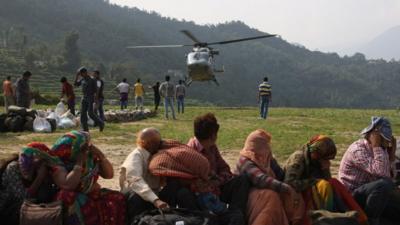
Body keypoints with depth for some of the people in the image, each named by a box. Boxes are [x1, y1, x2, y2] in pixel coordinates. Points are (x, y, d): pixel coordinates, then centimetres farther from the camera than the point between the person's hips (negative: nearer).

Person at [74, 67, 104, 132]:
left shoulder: (92, 80, -11)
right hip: (84, 98, 7)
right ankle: (85, 128, 3)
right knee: (83, 113, 0)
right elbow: (76, 84, 13)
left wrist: (96, 99, -18)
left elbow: (96, 90, -12)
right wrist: (77, 75, 4)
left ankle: (100, 123, 9)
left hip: (91, 98, -7)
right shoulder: (82, 79, 10)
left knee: (90, 113, -11)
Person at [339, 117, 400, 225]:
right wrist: (377, 146, -24)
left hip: (371, 194, 8)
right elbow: (381, 173, -31)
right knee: (386, 184, -31)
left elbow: (385, 175, -2)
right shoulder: (358, 149, -19)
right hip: (352, 196, -8)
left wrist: (390, 154, -5)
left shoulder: (373, 149, 7)